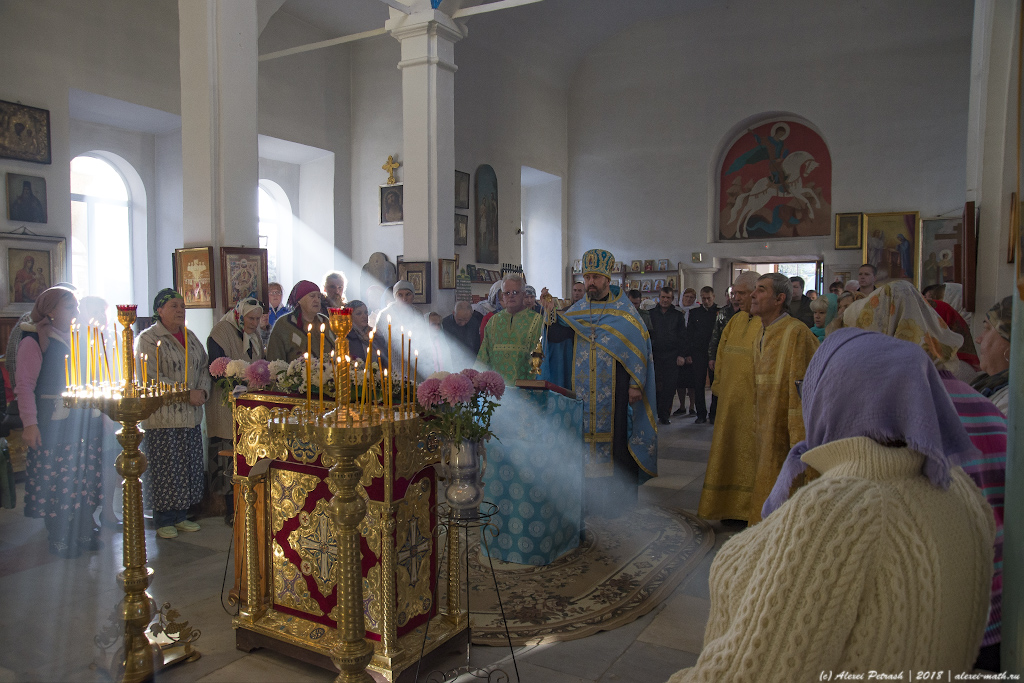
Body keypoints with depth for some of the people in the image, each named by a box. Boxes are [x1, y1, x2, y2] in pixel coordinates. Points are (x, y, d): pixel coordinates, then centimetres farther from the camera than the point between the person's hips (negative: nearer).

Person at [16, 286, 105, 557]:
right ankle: (59, 539, 9)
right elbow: (25, 385, -10)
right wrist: (29, 423, -16)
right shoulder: (34, 341, -5)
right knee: (55, 478, -2)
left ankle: (84, 531, 18)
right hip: (53, 423, -6)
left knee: (86, 476, 7)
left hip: (86, 420, 6)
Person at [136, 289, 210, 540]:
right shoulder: (148, 339, -6)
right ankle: (163, 520, 13)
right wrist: (187, 393, -18)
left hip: (190, 415, 6)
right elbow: (151, 377, -15)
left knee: (188, 467, 10)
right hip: (162, 417, -6)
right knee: (164, 469, -1)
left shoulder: (190, 336, 14)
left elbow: (205, 367, 15)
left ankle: (180, 516, 22)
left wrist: (203, 391, -4)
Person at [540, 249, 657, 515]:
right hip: (582, 389, 3)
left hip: (614, 389, -3)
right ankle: (587, 496, 13)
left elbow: (639, 346, -1)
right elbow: (555, 337, 4)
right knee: (584, 437, 3)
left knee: (614, 440, -2)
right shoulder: (577, 310, 12)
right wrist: (550, 313, -13)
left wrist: (636, 384, -8)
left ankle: (616, 500, 8)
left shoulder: (624, 310, 3)